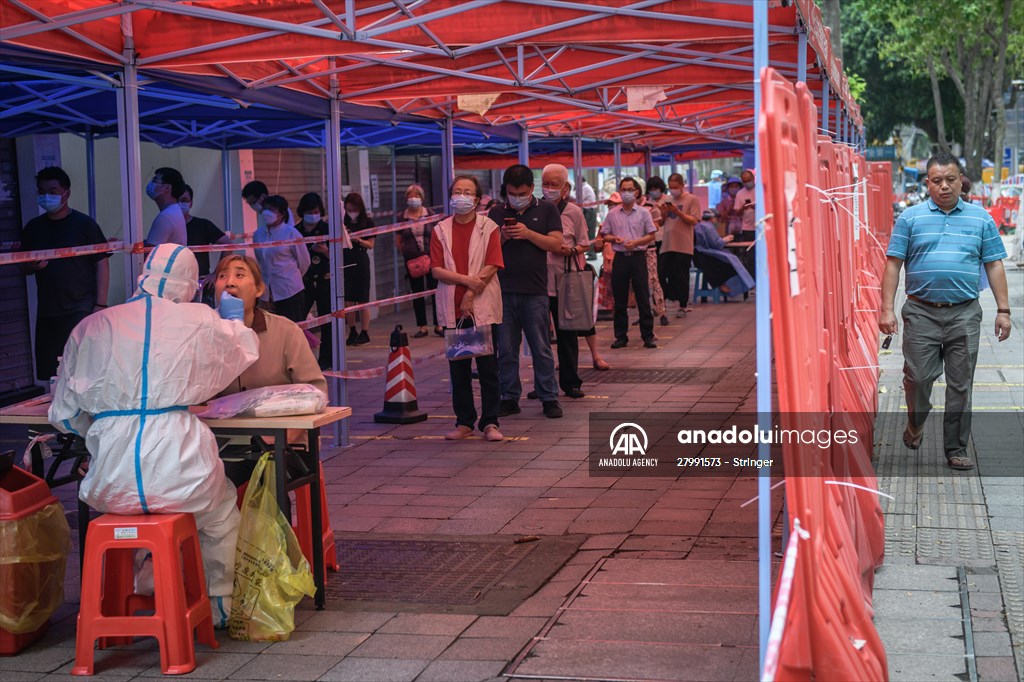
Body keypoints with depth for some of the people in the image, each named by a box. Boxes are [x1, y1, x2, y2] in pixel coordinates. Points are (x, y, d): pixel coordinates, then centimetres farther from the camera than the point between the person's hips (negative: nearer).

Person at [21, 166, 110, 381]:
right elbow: (24, 267, 20)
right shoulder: (33, 228, 11)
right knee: (51, 376, 5)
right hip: (47, 313, 5)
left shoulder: (84, 224, -2)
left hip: (81, 309, -5)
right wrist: (33, 266, -4)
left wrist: (100, 304, -10)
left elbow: (102, 264, -3)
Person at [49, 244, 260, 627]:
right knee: (221, 510, 31)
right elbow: (241, 354, 27)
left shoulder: (91, 327, 9)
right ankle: (218, 607, 37)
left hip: (111, 485, 2)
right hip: (180, 476, -2)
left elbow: (65, 415, 14)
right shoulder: (201, 322, 3)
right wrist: (233, 319, 48)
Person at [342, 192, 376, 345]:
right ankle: (352, 332, 11)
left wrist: (358, 240, -17)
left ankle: (364, 333, 4)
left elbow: (370, 245, 0)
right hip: (345, 262, 3)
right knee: (348, 300, 3)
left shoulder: (367, 222, 1)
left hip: (360, 261, -3)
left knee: (362, 300, -1)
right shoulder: (343, 223, 8)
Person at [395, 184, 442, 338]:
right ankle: (422, 327, 13)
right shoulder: (403, 217, 3)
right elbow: (398, 242, 10)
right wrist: (407, 252, 1)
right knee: (417, 293, 6)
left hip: (431, 257, -1)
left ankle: (438, 325, 5)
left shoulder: (429, 214, 1)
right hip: (412, 260, 1)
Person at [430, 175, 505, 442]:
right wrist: (466, 279, -15)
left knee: (488, 367, -1)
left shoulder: (488, 228, 1)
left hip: (483, 307, -2)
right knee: (458, 367, 7)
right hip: (453, 309, 2)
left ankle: (490, 422, 4)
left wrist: (471, 294, -13)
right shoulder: (441, 230, 7)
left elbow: (492, 266, -7)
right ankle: (464, 422, 15)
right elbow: (436, 269, -2)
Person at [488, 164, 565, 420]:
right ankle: (509, 398, 13)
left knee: (541, 348, 1)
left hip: (535, 291, -2)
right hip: (503, 290, 2)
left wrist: (528, 234, -14)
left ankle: (549, 398, 7)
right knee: (506, 350, 5)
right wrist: (502, 238, -8)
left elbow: (556, 244, -3)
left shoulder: (546, 210, 5)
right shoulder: (496, 213, 11)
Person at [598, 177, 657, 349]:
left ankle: (648, 335, 3)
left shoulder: (643, 213, 3)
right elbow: (604, 235, 11)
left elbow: (651, 235, 1)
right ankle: (621, 336, 11)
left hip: (638, 256, -2)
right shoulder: (612, 214, 7)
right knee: (619, 299, 4)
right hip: (620, 257, 2)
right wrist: (614, 238, -10)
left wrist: (636, 242, -14)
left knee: (643, 297, -2)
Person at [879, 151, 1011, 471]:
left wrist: (1003, 310, 3)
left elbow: (994, 265, 9)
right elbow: (893, 264, 2)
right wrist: (887, 309, -6)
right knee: (918, 377, -2)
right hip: (921, 312, -1)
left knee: (960, 384, 2)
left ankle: (956, 448, 11)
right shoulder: (910, 217, 4)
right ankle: (916, 423, 28)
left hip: (964, 314, 1)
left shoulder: (981, 218, 8)